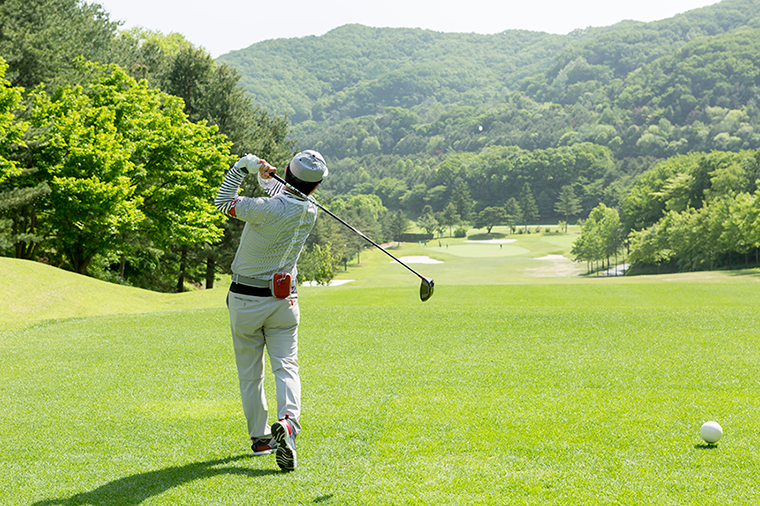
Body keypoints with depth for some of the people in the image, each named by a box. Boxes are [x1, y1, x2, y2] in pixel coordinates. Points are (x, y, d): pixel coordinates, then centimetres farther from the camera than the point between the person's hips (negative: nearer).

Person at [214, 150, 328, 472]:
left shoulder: (268, 210, -23)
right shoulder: (310, 212, -5)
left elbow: (223, 201, -9)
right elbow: (279, 189, 11)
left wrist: (246, 164, -6)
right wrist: (265, 174, -10)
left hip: (245, 299, -3)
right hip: (283, 300, 3)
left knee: (250, 372, 10)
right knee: (286, 365, 0)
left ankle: (259, 437, 18)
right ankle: (288, 421, -26)